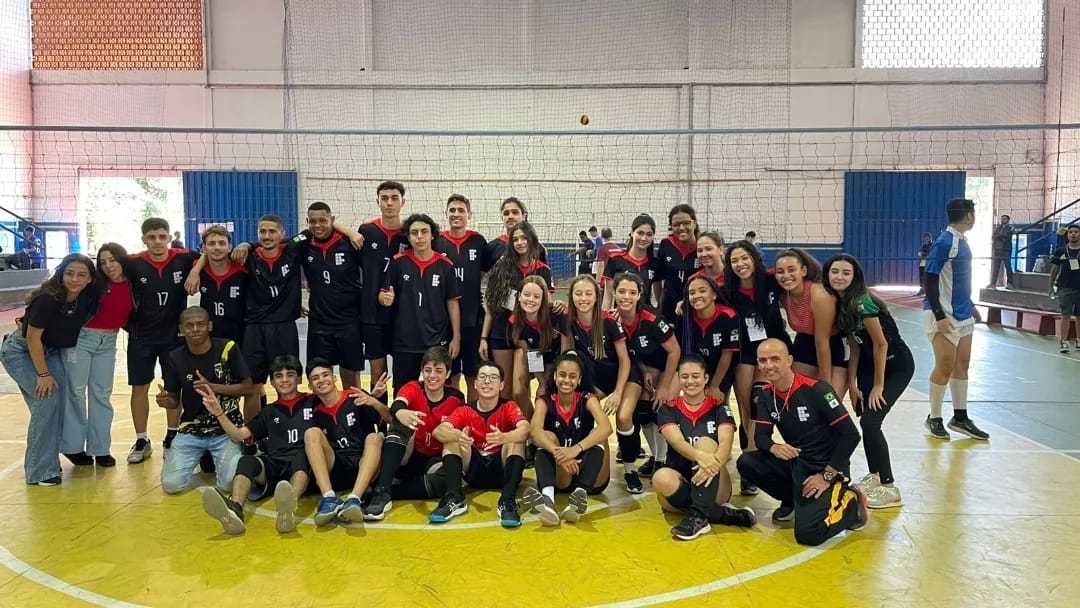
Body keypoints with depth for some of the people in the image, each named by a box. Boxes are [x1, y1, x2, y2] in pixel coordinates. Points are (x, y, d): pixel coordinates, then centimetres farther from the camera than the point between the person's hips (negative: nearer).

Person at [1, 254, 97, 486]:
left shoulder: (89, 296, -15)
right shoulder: (48, 299, -30)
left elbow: (84, 321, 3)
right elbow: (33, 338, -23)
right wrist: (43, 374, -18)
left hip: (49, 350, 6)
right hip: (20, 351, -6)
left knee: (60, 400, -3)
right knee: (46, 399, -16)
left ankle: (49, 459, 14)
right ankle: (39, 471, -7)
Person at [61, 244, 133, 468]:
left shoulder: (132, 284, -2)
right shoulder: (94, 282, -12)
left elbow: (132, 314, 11)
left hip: (108, 343, 4)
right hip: (81, 338, -3)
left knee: (102, 394, 8)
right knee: (76, 391, 1)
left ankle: (100, 448, 15)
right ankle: (73, 446, 13)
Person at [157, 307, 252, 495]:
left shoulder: (228, 349, -9)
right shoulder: (175, 359, -2)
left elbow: (248, 388, -7)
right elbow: (175, 401, 6)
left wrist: (213, 387, -20)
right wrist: (165, 402, -18)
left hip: (227, 430, -2)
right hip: (191, 431, 3)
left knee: (231, 482, -21)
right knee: (171, 484, -12)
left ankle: (215, 459, 15)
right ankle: (202, 457, 20)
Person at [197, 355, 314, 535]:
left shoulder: (313, 403, 17)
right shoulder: (269, 412, 25)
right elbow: (239, 435, 16)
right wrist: (219, 413, 2)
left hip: (304, 464, -3)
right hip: (273, 467, 4)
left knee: (301, 456, -37)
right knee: (246, 461, -27)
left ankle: (288, 508, -68)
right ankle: (234, 509, -57)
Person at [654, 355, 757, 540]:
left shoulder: (719, 408, 4)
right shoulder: (668, 410, 3)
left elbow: (725, 442, -15)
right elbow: (677, 442, -17)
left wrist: (714, 463, -39)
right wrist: (700, 456, -40)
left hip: (714, 487, 0)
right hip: (682, 481, 0)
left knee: (706, 441, -27)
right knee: (661, 478, -34)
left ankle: (699, 514, -35)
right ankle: (722, 514, -23)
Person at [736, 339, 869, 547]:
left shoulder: (816, 390, -20)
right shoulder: (766, 395, 0)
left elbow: (851, 435, -19)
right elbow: (761, 436, -2)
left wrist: (827, 476, -19)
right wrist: (774, 448, -27)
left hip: (825, 466, -6)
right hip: (795, 462, 7)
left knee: (807, 534, -22)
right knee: (746, 463, -14)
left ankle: (851, 502, 6)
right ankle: (793, 501, 9)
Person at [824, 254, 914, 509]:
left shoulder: (861, 302, -27)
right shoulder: (837, 301, -4)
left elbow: (880, 343, -20)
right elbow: (855, 343, 3)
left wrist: (878, 385, -12)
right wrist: (852, 382, 2)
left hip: (897, 365, -7)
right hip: (870, 362, 7)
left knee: (870, 421, -13)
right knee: (864, 419, 9)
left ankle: (889, 489, -1)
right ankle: (875, 475, 29)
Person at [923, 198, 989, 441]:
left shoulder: (962, 241, 10)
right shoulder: (943, 243, -15)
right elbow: (930, 281, -17)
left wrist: (970, 306, 22)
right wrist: (939, 316, -21)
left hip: (962, 314, 8)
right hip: (943, 317, -8)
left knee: (962, 365, 10)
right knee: (945, 367, -3)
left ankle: (960, 418, 19)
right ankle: (934, 418, 11)